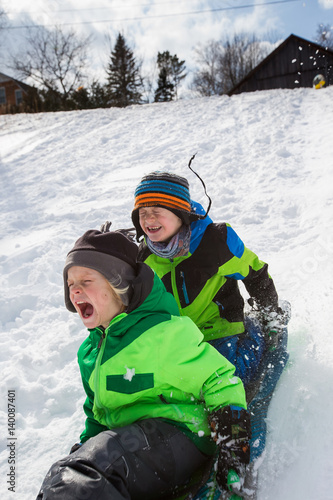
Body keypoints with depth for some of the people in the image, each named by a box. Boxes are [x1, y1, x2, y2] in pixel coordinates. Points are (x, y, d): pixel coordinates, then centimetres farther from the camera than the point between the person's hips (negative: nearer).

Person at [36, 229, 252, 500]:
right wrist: (87, 444, 16)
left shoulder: (165, 330, -14)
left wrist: (232, 452, -14)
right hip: (122, 442, 8)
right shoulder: (89, 350, 14)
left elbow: (221, 382, -11)